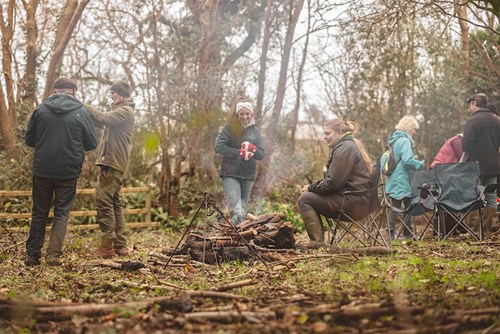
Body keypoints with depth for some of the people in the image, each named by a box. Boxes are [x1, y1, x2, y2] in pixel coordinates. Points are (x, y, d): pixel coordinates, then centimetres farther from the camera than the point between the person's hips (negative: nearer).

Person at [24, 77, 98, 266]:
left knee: (39, 212, 12)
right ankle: (53, 254, -2)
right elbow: (92, 144, 1)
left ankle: (32, 255, 12)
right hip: (68, 171, -1)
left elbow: (29, 140, 6)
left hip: (42, 170, 2)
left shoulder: (41, 109, -1)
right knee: (62, 212, 8)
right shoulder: (81, 112, -5)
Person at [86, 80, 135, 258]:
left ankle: (107, 246, -12)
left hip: (113, 163, -10)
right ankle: (120, 245, 15)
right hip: (111, 162, 10)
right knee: (115, 203, 12)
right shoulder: (119, 110, 23)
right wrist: (87, 111, 1)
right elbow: (102, 122, 15)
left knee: (104, 201, -12)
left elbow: (103, 119, -21)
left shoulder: (125, 111, -9)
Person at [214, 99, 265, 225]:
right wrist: (240, 153, -15)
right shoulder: (229, 128, -3)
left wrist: (252, 149, -14)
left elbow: (261, 155, 8)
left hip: (248, 175, 5)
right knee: (236, 211, -18)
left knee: (243, 210, 10)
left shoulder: (255, 131, 10)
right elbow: (218, 147, -12)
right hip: (231, 174, -5)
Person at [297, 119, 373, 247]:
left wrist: (311, 188, -4)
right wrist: (312, 187, 8)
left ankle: (317, 241, -11)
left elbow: (332, 183, -19)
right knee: (312, 196, 16)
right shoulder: (352, 145, 21)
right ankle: (318, 240, 13)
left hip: (352, 204, -11)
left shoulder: (343, 149, -12)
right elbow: (333, 179, 21)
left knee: (304, 199, -8)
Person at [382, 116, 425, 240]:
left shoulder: (393, 141, 15)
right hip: (402, 181, -8)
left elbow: (383, 160, 17)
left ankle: (391, 233, 8)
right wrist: (420, 164, -8)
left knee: (394, 206, 10)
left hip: (392, 181, 8)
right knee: (408, 206, 2)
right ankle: (408, 232, 5)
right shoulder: (405, 141, -13)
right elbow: (408, 161, -22)